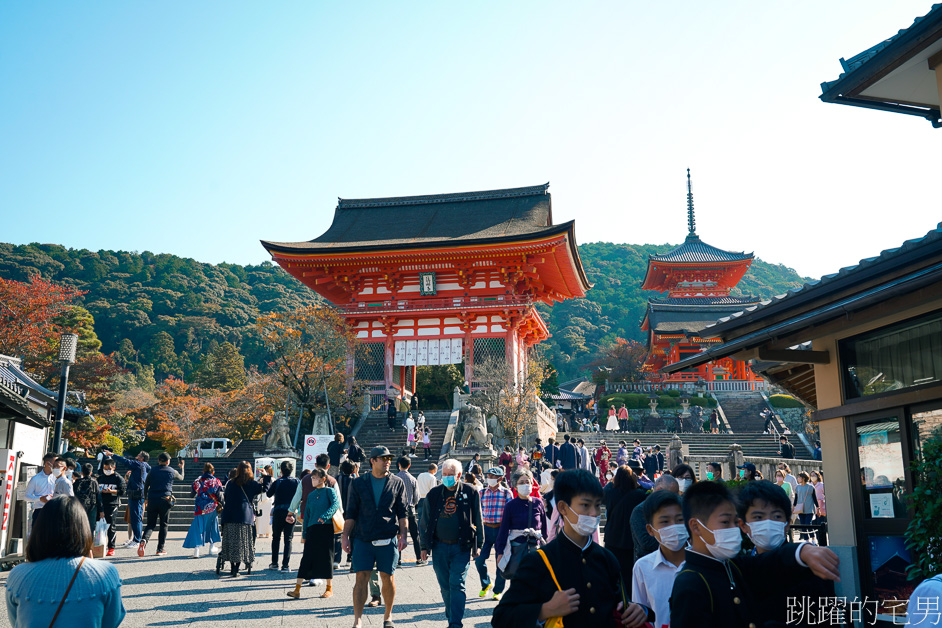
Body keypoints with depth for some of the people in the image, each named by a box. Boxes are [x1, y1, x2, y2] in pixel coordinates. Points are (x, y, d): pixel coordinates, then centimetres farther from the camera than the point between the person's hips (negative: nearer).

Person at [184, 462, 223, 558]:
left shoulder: (197, 481, 0)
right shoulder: (216, 481, -2)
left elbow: (192, 493, 11)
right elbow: (220, 496, -2)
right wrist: (220, 505, 12)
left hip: (200, 508, -1)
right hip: (212, 508, 1)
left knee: (198, 528, 2)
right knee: (212, 525, 20)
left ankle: (196, 548, -14)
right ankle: (212, 546, 28)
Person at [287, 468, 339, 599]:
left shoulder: (329, 491, 1)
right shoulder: (311, 495, 17)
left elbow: (336, 504, -18)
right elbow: (307, 515, 18)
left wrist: (325, 516, -32)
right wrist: (304, 534, 12)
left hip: (326, 528, -4)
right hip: (312, 529, 4)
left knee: (326, 557, 2)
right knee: (306, 558, -1)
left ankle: (329, 588, 14)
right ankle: (297, 589, -2)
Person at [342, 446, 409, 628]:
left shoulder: (397, 483, 7)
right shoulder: (358, 483, 6)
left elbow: (402, 513, 9)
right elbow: (351, 513, 7)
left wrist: (403, 535, 0)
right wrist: (346, 536, 1)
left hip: (388, 539, 1)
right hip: (362, 539, 0)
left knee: (387, 577, 6)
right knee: (361, 578, -4)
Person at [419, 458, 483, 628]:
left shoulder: (470, 493, -1)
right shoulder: (434, 494, 4)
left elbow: (478, 521, 6)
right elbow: (425, 522, 10)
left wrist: (478, 545, 4)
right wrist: (424, 546, 8)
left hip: (461, 547, -3)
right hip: (439, 547, 3)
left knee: (457, 585, -7)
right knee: (445, 586, 10)